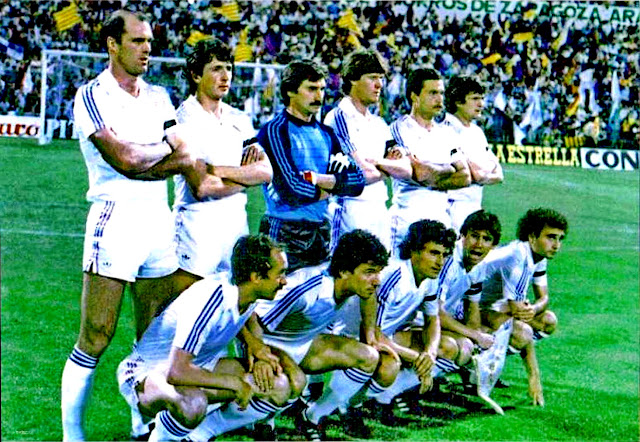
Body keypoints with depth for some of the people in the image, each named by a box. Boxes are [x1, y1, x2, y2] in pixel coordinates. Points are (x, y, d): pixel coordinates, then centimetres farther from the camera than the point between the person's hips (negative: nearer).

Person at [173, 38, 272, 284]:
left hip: (237, 222, 6)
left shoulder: (239, 119, 15)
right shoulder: (183, 119, -7)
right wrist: (247, 175, 0)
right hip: (198, 225, -6)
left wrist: (217, 170, -11)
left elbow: (266, 171, 3)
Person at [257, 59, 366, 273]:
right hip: (286, 232, -7)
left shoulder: (326, 133, 14)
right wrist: (334, 186, -1)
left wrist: (317, 179, -9)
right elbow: (290, 189, -17)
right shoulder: (275, 131, -7)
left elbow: (357, 182, 7)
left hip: (322, 229, 7)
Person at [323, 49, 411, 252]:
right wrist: (389, 167, 5)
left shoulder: (378, 124, 17)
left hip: (380, 210, 8)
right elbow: (363, 174, -14)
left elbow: (406, 170, 9)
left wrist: (379, 162, -8)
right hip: (351, 210, -8)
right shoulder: (339, 117, -7)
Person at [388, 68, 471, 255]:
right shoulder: (400, 129, -3)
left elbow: (465, 177, 9)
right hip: (409, 216, -6)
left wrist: (433, 183, -6)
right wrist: (449, 169, 3)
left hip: (441, 214, 6)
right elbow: (420, 174, -13)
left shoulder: (445, 133, 16)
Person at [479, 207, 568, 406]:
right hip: (475, 309, -10)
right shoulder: (516, 258, -28)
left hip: (497, 306, 10)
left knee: (549, 321, 6)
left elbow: (544, 298, 11)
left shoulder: (538, 256, 1)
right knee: (522, 331, -29)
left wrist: (533, 309, -19)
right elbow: (516, 309, -29)